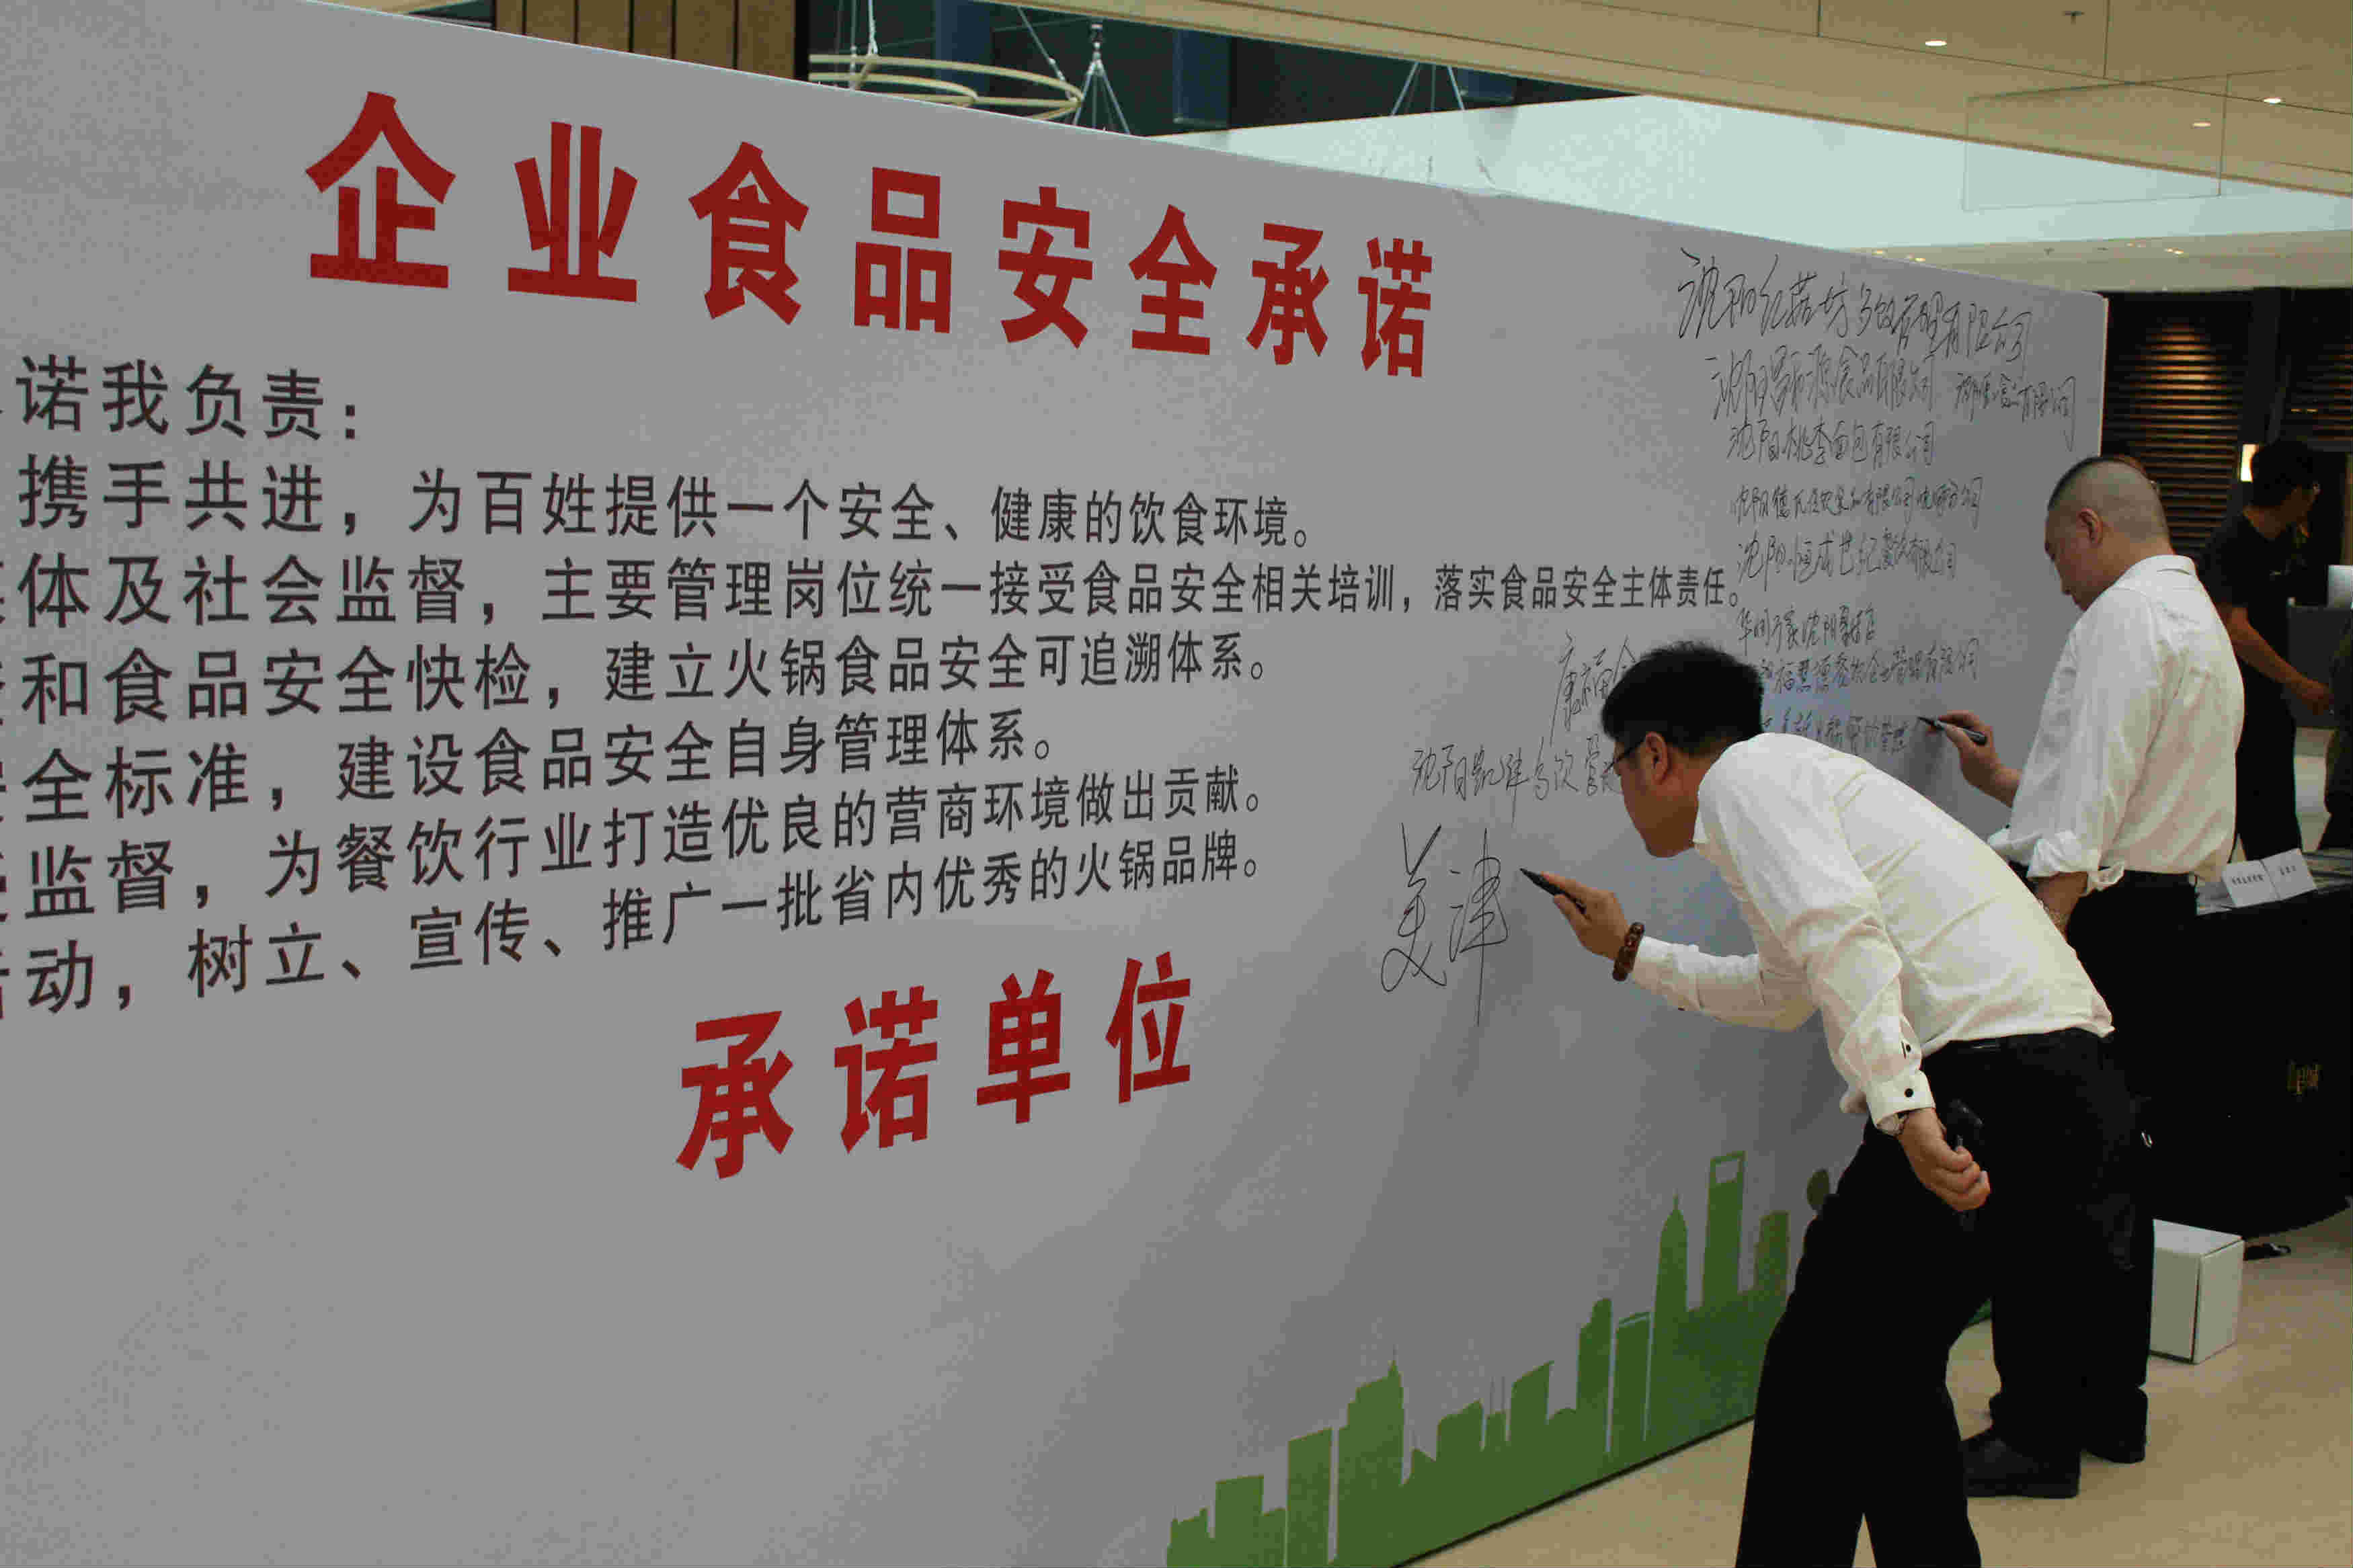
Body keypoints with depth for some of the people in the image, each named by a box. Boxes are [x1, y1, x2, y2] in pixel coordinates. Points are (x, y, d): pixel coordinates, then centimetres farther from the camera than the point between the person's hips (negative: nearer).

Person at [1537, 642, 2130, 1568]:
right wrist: (1630, 953, 52)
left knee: (1818, 1377, -2)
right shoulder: (1803, 776, 30)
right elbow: (1778, 995, 47)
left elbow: (1841, 931, -19)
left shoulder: (1743, 775, 0)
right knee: (1883, 1370, 22)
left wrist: (1904, 1107, -25)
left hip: (1992, 1082, -10)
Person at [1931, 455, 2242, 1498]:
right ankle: (2110, 1408, 27)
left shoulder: (2126, 617, -11)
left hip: (2094, 917, -10)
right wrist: (2001, 781, 35)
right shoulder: (2205, 626, 21)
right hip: (2164, 916, 10)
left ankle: (2036, 1437, -2)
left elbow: (2089, 813, -21)